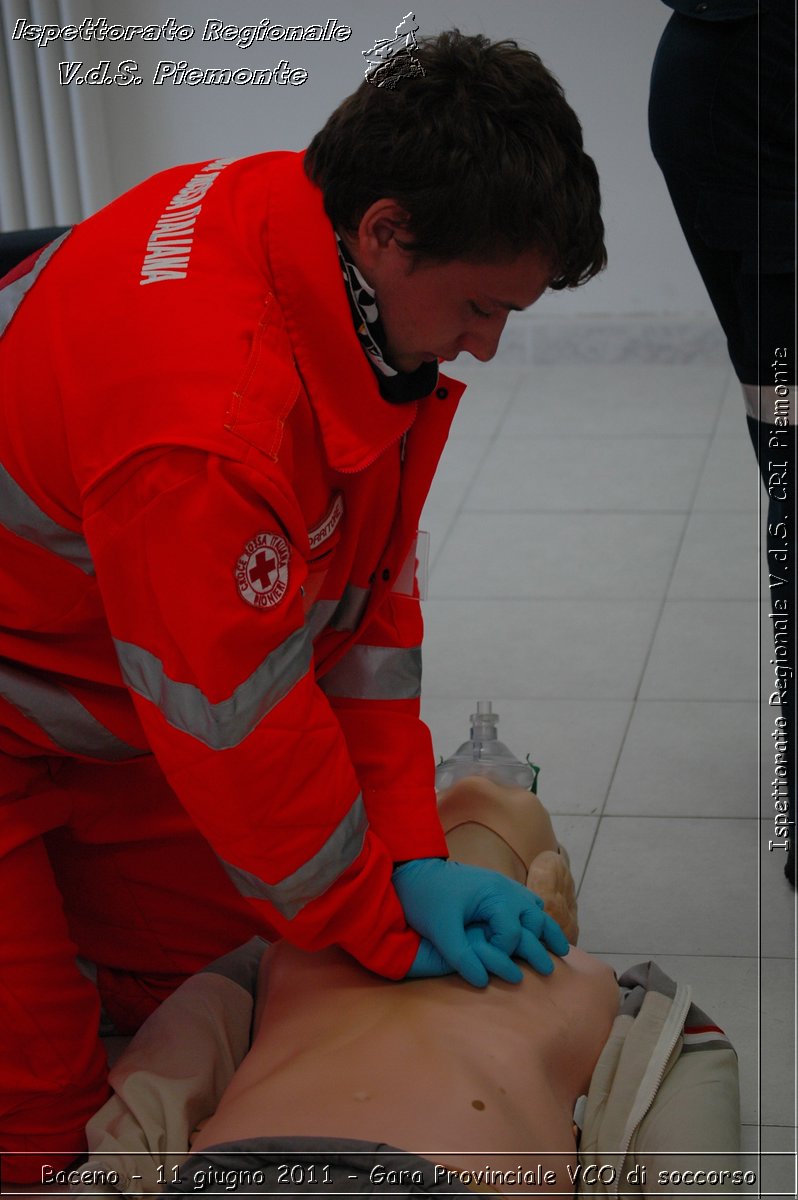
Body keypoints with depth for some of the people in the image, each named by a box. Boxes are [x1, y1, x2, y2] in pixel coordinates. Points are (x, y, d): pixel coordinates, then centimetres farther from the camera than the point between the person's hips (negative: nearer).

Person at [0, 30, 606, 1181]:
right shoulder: (204, 410, -41)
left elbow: (370, 584, -5)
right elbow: (244, 723, -30)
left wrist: (412, 853, -7)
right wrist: (386, 924, -14)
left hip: (106, 701, 9)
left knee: (214, 915, 15)